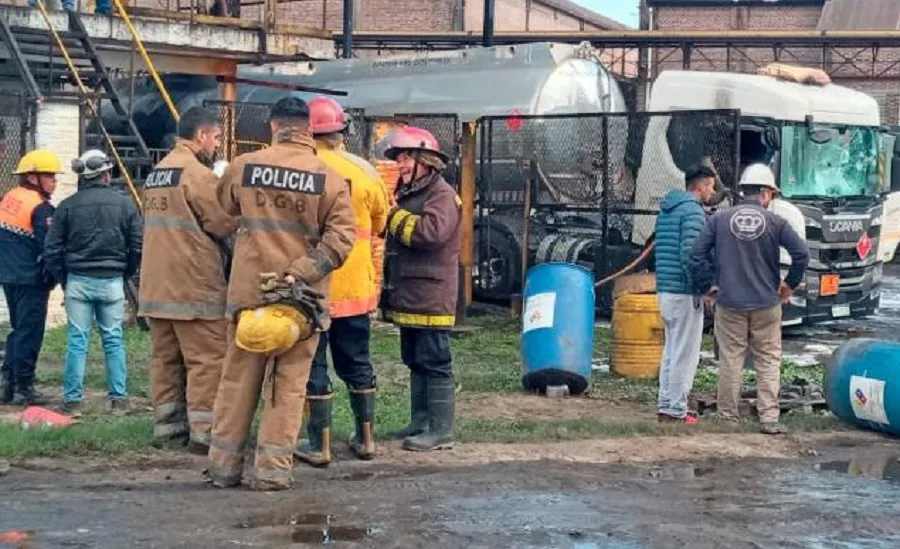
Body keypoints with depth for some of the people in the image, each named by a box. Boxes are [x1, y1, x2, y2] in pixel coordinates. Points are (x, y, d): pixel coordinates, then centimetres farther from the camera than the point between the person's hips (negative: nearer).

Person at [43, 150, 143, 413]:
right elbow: (137, 247, 0)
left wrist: (63, 279, 11)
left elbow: (52, 250, 0)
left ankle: (72, 399, 6)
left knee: (77, 340, 5)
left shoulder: (68, 206, -1)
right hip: (112, 282, 0)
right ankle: (119, 398, 8)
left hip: (78, 281, 0)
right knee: (113, 340, 7)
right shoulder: (125, 204, -1)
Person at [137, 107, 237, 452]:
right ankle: (204, 432, -5)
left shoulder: (157, 172, 16)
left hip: (156, 283, 9)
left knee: (166, 357, 13)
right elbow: (226, 223, -13)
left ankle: (167, 424, 18)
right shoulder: (197, 173, -13)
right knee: (207, 359, -4)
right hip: (194, 285, -9)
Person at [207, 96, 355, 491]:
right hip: (299, 295, -2)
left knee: (238, 378, 12)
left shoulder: (242, 167, 0)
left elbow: (226, 208, 18)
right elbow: (341, 237, -13)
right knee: (289, 384, 6)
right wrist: (300, 272, -14)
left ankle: (224, 464, 18)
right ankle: (272, 469, 6)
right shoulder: (328, 178, -6)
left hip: (247, 291, 2)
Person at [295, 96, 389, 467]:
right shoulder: (364, 171, -3)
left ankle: (319, 445, 7)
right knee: (357, 362, 15)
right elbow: (378, 224, 10)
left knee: (313, 365, 5)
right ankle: (365, 439, 23)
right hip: (355, 284, 3)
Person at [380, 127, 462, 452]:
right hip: (408, 297, 10)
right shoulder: (407, 194, 20)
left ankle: (441, 430, -5)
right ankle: (420, 422, 23)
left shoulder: (442, 195, -11)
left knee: (435, 364, -7)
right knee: (415, 362, 15)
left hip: (430, 299, -10)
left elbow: (430, 232, -28)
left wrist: (393, 215, -15)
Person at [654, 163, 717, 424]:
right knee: (685, 353, -3)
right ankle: (676, 410, 0)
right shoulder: (694, 210, -13)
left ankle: (665, 405, 18)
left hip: (665, 289, 9)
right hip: (685, 293, -9)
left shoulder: (666, 208, 15)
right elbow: (689, 254, -22)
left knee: (671, 350, 15)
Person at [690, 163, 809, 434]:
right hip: (767, 304, -1)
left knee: (730, 360, 7)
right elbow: (802, 254, -8)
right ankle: (769, 418, 2)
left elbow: (697, 253, -3)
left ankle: (728, 416, 12)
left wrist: (707, 286, 7)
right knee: (768, 361, 5)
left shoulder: (720, 219, 1)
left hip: (730, 303, 1)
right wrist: (790, 283, 6)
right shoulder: (775, 222, -3)